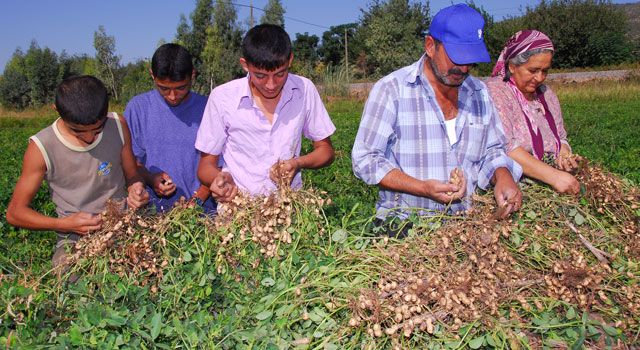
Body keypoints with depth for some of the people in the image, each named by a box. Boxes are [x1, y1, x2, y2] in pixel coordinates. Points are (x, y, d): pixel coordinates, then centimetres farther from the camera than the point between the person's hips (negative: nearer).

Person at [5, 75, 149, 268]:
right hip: (74, 237, -2)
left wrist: (136, 190, -13)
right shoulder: (41, 147, -10)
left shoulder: (118, 126, -3)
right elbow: (15, 212, -2)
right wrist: (65, 224, -18)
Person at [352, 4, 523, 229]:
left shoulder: (479, 93, 11)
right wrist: (423, 188, -18)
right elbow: (365, 159, -9)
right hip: (403, 224, -4)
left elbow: (492, 150, 20)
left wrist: (503, 176, -3)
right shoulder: (392, 89, -7)